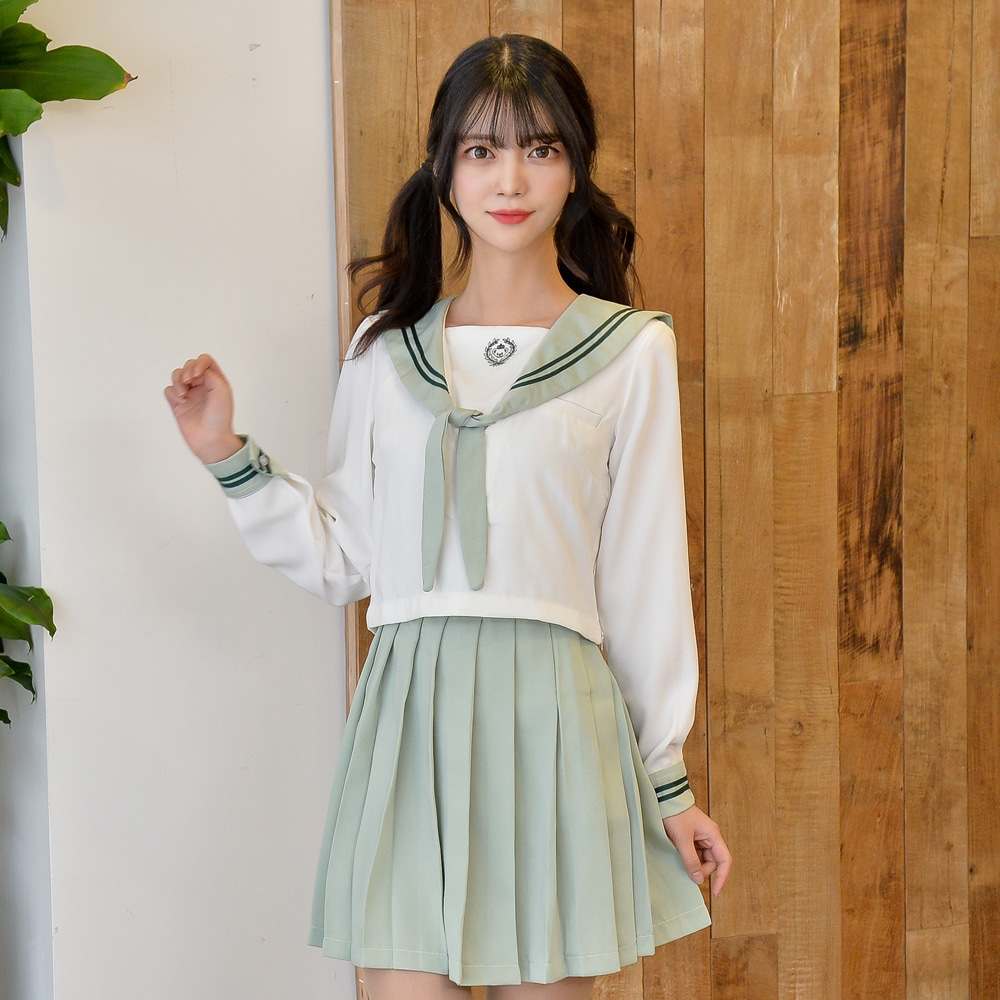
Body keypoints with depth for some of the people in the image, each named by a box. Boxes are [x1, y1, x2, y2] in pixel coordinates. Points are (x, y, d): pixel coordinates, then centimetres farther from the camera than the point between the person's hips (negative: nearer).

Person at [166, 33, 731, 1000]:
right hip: (407, 712, 2)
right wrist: (229, 458, 2)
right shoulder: (384, 351, 10)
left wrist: (668, 780, 7)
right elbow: (343, 559, 12)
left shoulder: (630, 353, 3)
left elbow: (644, 576, 6)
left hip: (551, 713, -1)